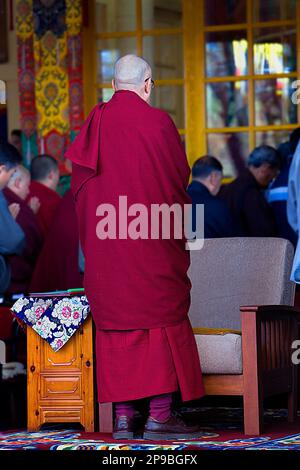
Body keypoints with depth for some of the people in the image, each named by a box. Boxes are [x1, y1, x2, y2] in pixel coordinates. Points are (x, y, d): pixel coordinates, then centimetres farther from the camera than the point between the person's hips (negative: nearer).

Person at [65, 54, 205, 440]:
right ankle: (160, 415, -3)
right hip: (152, 242, -5)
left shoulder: (93, 124, 5)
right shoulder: (157, 122, -8)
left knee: (115, 325, 7)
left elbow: (79, 184, 10)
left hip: (104, 245, 5)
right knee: (162, 321, 1)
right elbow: (180, 177, -2)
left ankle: (122, 417, 6)